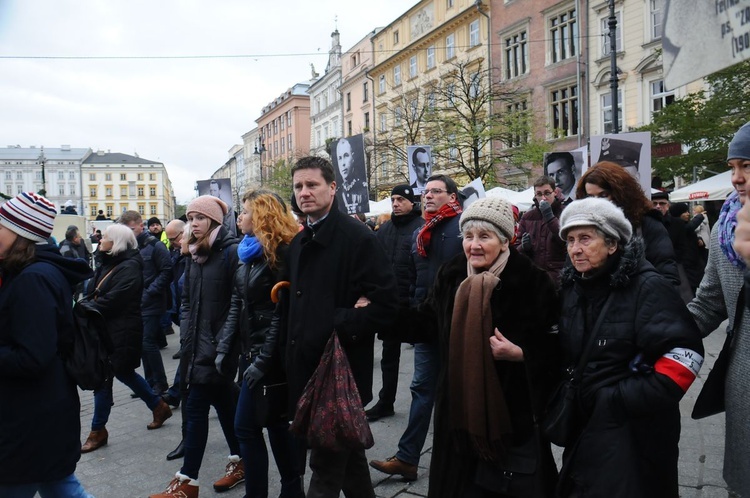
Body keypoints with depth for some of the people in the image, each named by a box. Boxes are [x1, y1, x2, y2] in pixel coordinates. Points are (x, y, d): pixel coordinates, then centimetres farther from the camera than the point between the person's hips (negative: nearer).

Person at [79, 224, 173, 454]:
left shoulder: (129, 267, -16)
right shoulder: (108, 263, 12)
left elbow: (113, 300, -23)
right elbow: (93, 293, 10)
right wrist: (84, 305, -8)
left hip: (120, 331, -9)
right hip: (106, 329, 9)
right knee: (124, 372, 17)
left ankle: (98, 430, 12)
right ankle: (159, 406, 33)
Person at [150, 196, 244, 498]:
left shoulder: (231, 252, -13)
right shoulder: (194, 254, 12)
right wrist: (186, 332, 10)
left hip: (218, 345, -8)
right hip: (198, 343, 8)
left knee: (195, 408, -5)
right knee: (224, 402, 17)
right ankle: (239, 462, 31)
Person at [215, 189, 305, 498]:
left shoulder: (281, 253, -14)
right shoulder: (247, 253, 13)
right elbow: (236, 306, 13)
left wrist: (264, 360, -20)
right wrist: (224, 348, 6)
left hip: (269, 355, -9)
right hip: (251, 351, 9)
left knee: (246, 426, -2)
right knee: (275, 422, 16)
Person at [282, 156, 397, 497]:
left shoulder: (358, 238, -13)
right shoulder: (299, 243, 12)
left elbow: (384, 305, -18)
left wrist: (340, 325, -19)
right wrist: (291, 350, 7)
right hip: (307, 370, 8)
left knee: (326, 467, 2)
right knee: (347, 456, 21)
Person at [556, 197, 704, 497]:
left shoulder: (647, 287, -16)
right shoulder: (571, 287, 5)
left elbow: (684, 354, -23)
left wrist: (626, 400, -23)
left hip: (635, 432, -6)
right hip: (583, 427, 6)